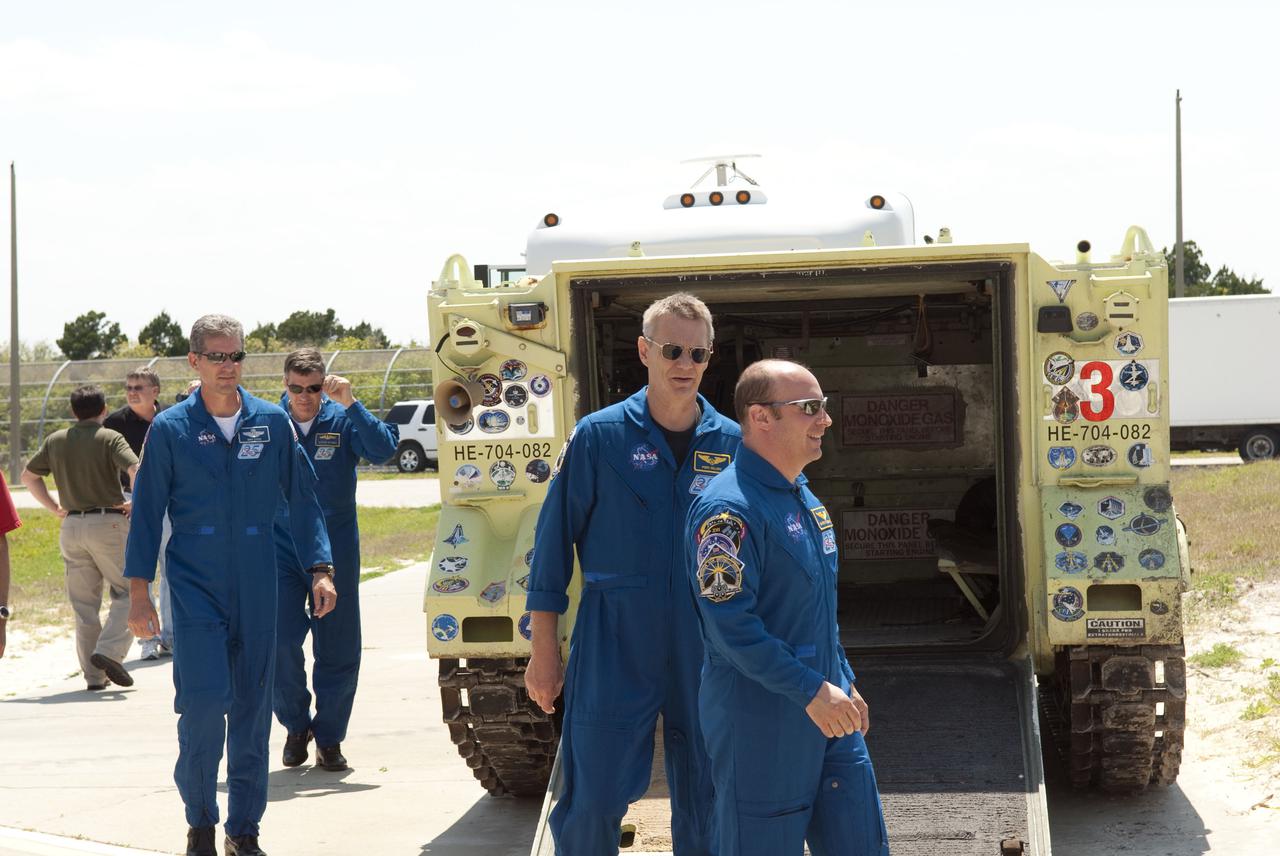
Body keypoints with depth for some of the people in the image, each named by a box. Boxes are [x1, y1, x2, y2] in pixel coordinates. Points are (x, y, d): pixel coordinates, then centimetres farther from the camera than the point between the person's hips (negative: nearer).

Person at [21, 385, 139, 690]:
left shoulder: (55, 441, 11)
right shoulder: (110, 438, -6)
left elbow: (28, 475, 20)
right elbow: (136, 470, -21)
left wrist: (55, 508, 18)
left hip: (72, 525, 5)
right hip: (108, 522, -5)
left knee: (84, 603, 9)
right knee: (128, 592, 4)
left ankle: (94, 675, 9)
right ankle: (109, 651, -15)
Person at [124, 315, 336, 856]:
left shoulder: (272, 422, 4)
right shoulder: (170, 429, -1)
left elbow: (302, 500, 8)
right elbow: (146, 512, 2)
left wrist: (320, 569, 0)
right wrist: (138, 590, -2)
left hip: (257, 588, 2)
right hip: (194, 588, -2)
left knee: (253, 708, 6)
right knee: (203, 702, -11)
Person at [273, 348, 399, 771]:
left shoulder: (343, 422, -2)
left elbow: (383, 449, -19)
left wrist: (350, 404, -26)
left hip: (335, 550, 0)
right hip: (280, 550, 0)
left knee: (338, 649, 3)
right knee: (280, 642, -10)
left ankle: (329, 738, 19)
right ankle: (295, 725, 13)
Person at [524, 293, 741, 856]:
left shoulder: (731, 443, 3)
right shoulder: (599, 436, -4)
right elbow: (553, 542, -1)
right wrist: (544, 654, -3)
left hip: (706, 654, 3)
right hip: (613, 653, -2)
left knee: (705, 802, 11)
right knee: (593, 799, -2)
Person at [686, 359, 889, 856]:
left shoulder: (803, 496, 12)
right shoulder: (729, 509, -19)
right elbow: (731, 624, -24)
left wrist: (844, 685, 20)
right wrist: (811, 691, -23)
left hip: (827, 709, 9)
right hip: (759, 722, -9)